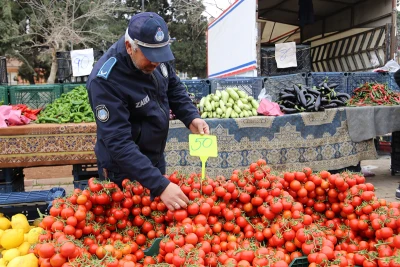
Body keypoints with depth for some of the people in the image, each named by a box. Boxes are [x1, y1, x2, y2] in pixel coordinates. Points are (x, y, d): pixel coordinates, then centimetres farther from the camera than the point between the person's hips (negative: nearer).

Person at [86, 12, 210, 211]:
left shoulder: (155, 56, -11)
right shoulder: (105, 81, -31)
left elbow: (174, 88, 7)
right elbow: (119, 142, -34)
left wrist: (192, 117, -11)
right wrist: (160, 185, -39)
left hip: (155, 160, 7)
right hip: (123, 171, -6)